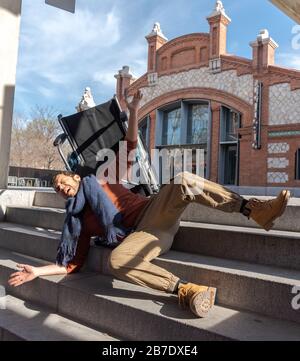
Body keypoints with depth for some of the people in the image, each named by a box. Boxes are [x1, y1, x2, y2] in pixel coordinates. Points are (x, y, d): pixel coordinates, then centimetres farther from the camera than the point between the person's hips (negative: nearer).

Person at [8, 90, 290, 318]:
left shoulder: (101, 181, 22)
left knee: (183, 181, -28)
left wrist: (133, 111, 8)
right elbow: (73, 262, 14)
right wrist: (37, 271, 8)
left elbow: (130, 144, 17)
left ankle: (254, 210, -31)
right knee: (116, 261, -36)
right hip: (139, 235, -1)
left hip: (154, 212, 2)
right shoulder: (78, 220, 20)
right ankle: (184, 289, -41)